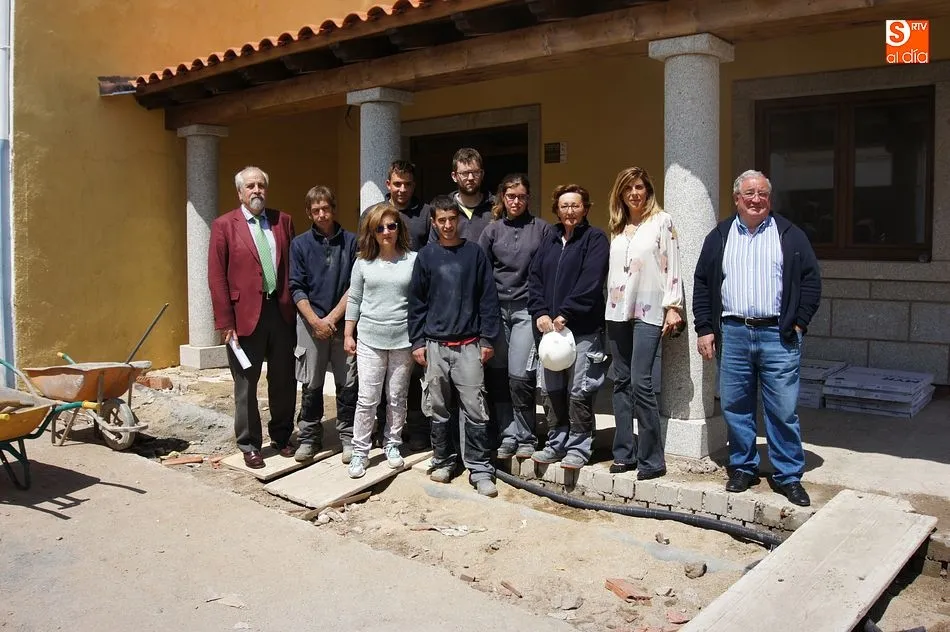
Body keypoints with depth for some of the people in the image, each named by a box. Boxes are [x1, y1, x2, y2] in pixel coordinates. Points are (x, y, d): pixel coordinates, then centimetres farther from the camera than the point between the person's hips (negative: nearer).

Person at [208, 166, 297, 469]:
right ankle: (250, 445, 22)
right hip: (246, 315, -3)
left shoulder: (283, 221, 8)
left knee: (284, 381, 13)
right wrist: (225, 323, -11)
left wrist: (296, 307, 0)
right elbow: (216, 278, -6)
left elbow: (294, 267, 8)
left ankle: (282, 436, 31)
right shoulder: (224, 225, -2)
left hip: (282, 311, 3)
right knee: (246, 385, 8)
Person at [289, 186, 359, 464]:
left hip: (343, 322, 0)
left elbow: (355, 286, -2)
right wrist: (315, 321, -10)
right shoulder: (300, 244, 3)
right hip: (311, 323, 0)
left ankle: (348, 437, 17)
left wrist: (332, 318, -8)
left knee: (348, 384, 4)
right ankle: (309, 438, 19)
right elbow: (297, 288, 0)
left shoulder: (351, 242, 1)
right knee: (311, 385, 6)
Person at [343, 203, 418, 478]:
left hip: (403, 340, 0)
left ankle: (392, 445, 26)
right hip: (370, 340, 1)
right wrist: (348, 334, 6)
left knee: (397, 398, 10)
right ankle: (360, 451, 12)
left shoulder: (413, 260, -2)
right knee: (367, 399, 1)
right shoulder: (363, 262, 3)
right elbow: (354, 299, 8)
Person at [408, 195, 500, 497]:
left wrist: (487, 339, -1)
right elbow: (416, 301, 8)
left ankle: (479, 468, 4)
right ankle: (444, 460, 24)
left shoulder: (475, 253, 3)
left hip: (468, 345, -2)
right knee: (437, 408, 8)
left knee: (474, 408, -4)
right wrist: (417, 341, 3)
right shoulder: (426, 256, 6)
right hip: (435, 345, 2)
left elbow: (488, 298, 3)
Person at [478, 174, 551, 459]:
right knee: (497, 375, 3)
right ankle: (507, 436, 15)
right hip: (496, 308, 3)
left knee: (519, 375, -8)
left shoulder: (542, 228, 5)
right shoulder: (492, 230, 11)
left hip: (527, 308, -3)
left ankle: (525, 438, 8)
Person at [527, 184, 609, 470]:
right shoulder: (550, 241, 17)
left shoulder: (595, 239, -2)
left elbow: (590, 282, -14)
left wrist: (565, 314, -17)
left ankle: (579, 447, 9)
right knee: (551, 390, 11)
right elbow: (535, 278, 11)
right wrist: (540, 312, -4)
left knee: (579, 392, -2)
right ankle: (556, 443, 22)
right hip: (550, 327, 6)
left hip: (583, 329, -6)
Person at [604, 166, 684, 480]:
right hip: (617, 310, 6)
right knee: (621, 382, 6)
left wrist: (672, 307, -10)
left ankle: (652, 459, -4)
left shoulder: (661, 221, 1)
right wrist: (609, 304, 13)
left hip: (648, 311, -5)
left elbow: (671, 265, -4)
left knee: (640, 383, -12)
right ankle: (625, 453, 14)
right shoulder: (617, 227, 16)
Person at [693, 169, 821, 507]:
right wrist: (705, 329, 3)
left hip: (778, 335, -2)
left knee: (783, 410, 0)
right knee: (735, 407, 8)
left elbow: (811, 280, 5)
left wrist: (799, 323, -3)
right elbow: (702, 284, 10)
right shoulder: (719, 237, 11)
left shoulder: (790, 235, 6)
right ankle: (743, 467, 23)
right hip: (732, 334, 2)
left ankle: (789, 476, 13)